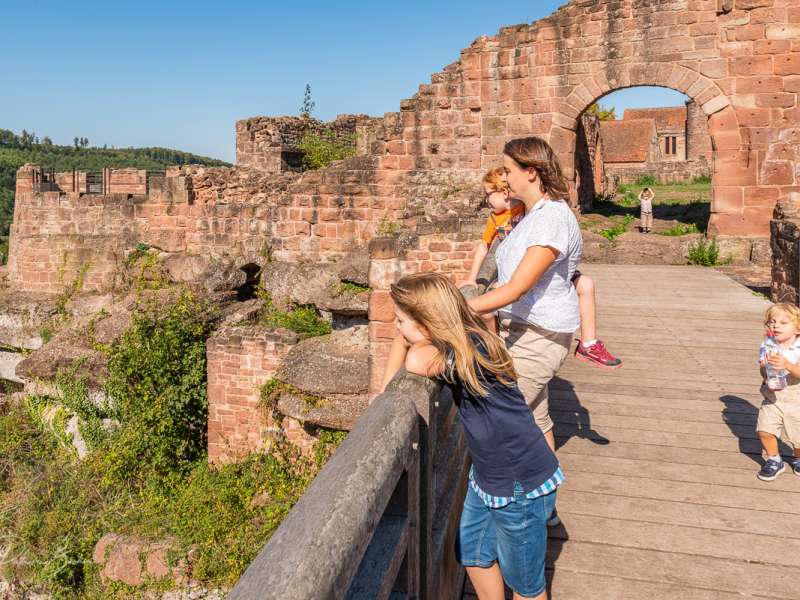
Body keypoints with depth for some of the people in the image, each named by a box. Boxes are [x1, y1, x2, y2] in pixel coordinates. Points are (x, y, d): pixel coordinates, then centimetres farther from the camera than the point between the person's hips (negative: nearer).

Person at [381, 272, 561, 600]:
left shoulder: (471, 348, -30)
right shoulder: (453, 341, -6)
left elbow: (417, 362, -45)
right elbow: (402, 341, 6)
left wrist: (427, 343, -22)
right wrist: (385, 396, -5)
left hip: (522, 484, -8)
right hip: (486, 475, 9)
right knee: (472, 553, 25)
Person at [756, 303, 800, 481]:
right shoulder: (766, 347, -5)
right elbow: (764, 374, -11)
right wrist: (766, 367, -33)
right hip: (772, 398, 2)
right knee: (764, 430, -10)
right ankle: (774, 461, 15)